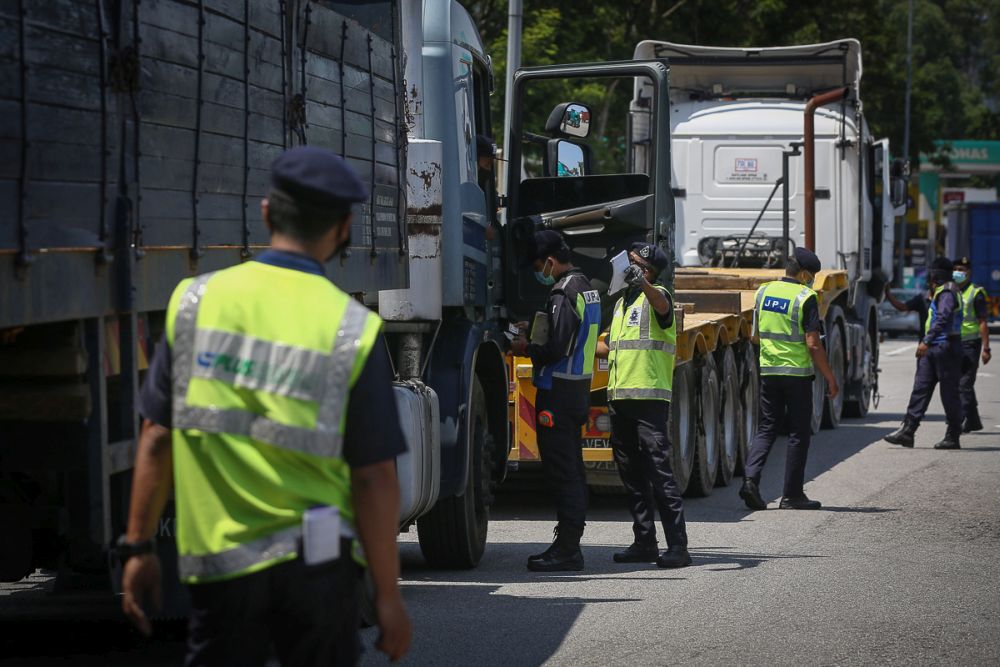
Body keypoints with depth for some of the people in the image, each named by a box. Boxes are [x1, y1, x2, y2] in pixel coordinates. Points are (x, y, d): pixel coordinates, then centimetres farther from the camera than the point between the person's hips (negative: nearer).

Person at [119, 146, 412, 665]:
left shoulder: (195, 301, -2)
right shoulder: (354, 330, -8)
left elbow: (156, 439, 0)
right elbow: (374, 479, -8)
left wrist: (138, 547, 8)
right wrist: (387, 594, -1)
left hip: (215, 561, 2)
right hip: (316, 562, -2)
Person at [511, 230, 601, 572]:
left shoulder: (563, 292, -17)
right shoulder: (587, 287, 15)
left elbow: (557, 348, -23)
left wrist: (527, 350, -5)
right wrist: (534, 343, 15)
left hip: (557, 390, -10)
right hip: (579, 387, 10)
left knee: (561, 472, -8)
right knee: (572, 470, 13)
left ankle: (566, 548, -8)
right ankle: (570, 545, 17)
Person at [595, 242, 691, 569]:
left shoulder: (655, 295, -3)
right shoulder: (621, 303, 22)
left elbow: (662, 306, -29)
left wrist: (642, 283, -48)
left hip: (649, 397, -8)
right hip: (619, 397, 9)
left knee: (659, 470, -12)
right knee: (631, 472, 9)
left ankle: (678, 545, -14)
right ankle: (644, 542, 15)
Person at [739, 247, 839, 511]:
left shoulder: (763, 291, 6)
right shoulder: (805, 297, -12)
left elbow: (755, 335, 14)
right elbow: (813, 343, -16)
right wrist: (830, 377, -9)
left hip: (768, 371, 5)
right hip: (798, 372, -5)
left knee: (766, 428, 11)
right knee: (798, 433, 5)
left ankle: (750, 478, -10)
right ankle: (792, 495, 7)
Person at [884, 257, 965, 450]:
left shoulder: (947, 292, -12)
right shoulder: (940, 292, 20)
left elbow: (942, 318, -25)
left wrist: (927, 341, -30)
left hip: (945, 348, -10)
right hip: (934, 348, 10)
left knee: (949, 393, -3)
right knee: (920, 388, 3)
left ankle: (953, 437, 4)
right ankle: (907, 430, 0)